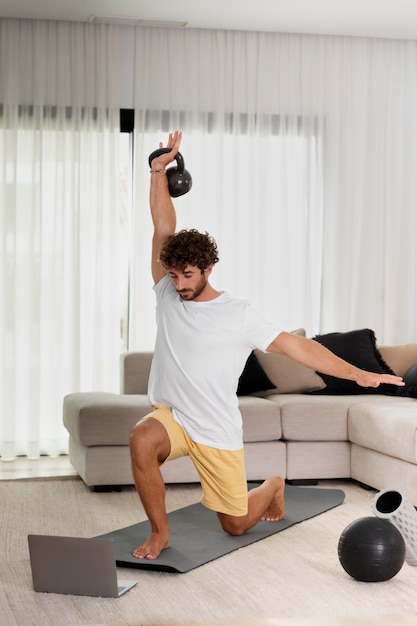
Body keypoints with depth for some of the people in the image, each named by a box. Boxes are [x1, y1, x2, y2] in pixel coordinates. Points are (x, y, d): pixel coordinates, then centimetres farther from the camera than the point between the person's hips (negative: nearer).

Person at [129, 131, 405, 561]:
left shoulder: (239, 315, -11)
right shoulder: (167, 295, -2)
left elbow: (293, 345, -13)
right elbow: (163, 230, -7)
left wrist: (358, 374, -19)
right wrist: (158, 171, -13)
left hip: (217, 431, -2)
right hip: (171, 414, 2)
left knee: (236, 524, 7)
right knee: (141, 439, -34)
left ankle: (273, 487, 43)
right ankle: (159, 531, -14)